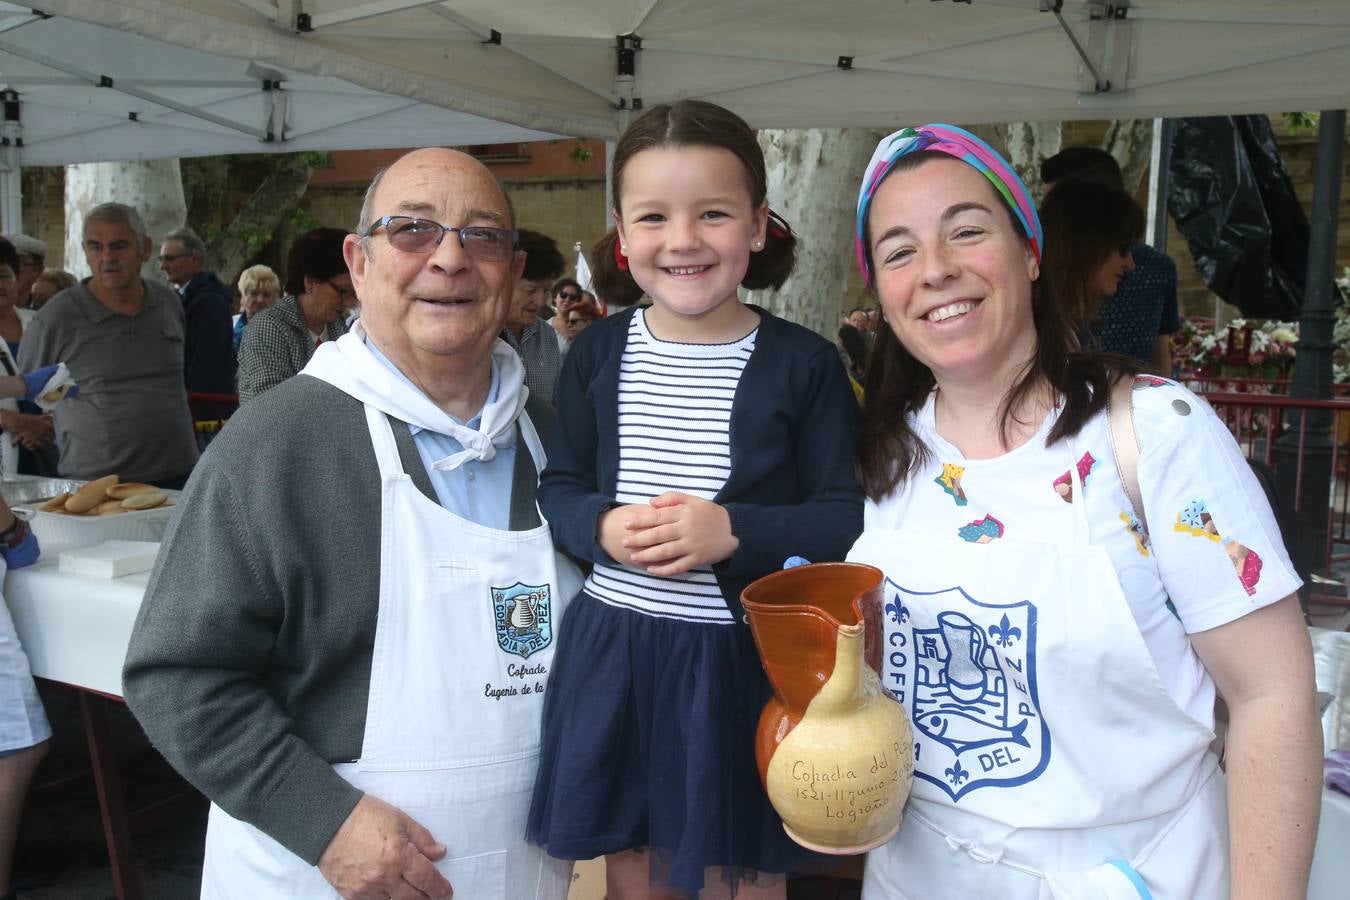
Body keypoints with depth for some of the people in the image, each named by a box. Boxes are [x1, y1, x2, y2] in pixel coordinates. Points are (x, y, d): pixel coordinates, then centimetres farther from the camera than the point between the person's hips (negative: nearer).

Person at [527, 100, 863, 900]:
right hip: (612, 653, 3)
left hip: (743, 660, -2)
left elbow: (847, 518, -7)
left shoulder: (804, 362, -7)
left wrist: (736, 533, -21)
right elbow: (557, 489, 6)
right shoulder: (598, 352, 1)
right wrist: (602, 527, -15)